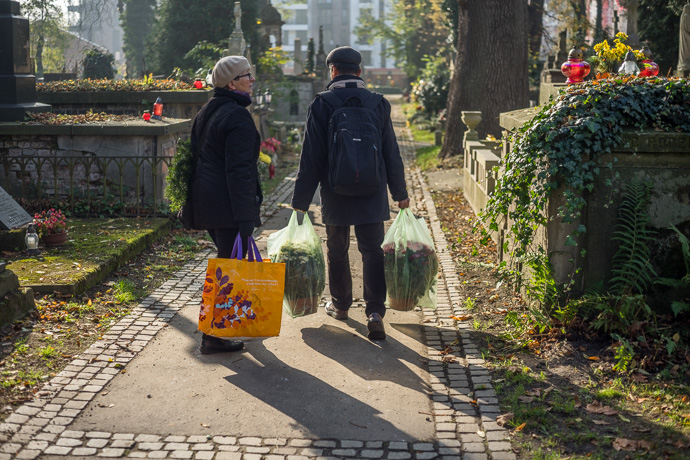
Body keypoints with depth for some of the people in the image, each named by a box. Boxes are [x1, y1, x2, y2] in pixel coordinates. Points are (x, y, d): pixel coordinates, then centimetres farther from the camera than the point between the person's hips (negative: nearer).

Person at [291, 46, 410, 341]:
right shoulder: (379, 104, 1)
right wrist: (400, 192, 15)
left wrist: (301, 200, -2)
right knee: (373, 251, 3)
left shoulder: (321, 105, -7)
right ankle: (375, 311, -10)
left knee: (337, 250, 15)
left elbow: (311, 158, -8)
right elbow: (391, 154, 6)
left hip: (336, 195, -1)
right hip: (372, 195, 1)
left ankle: (340, 304, 31)